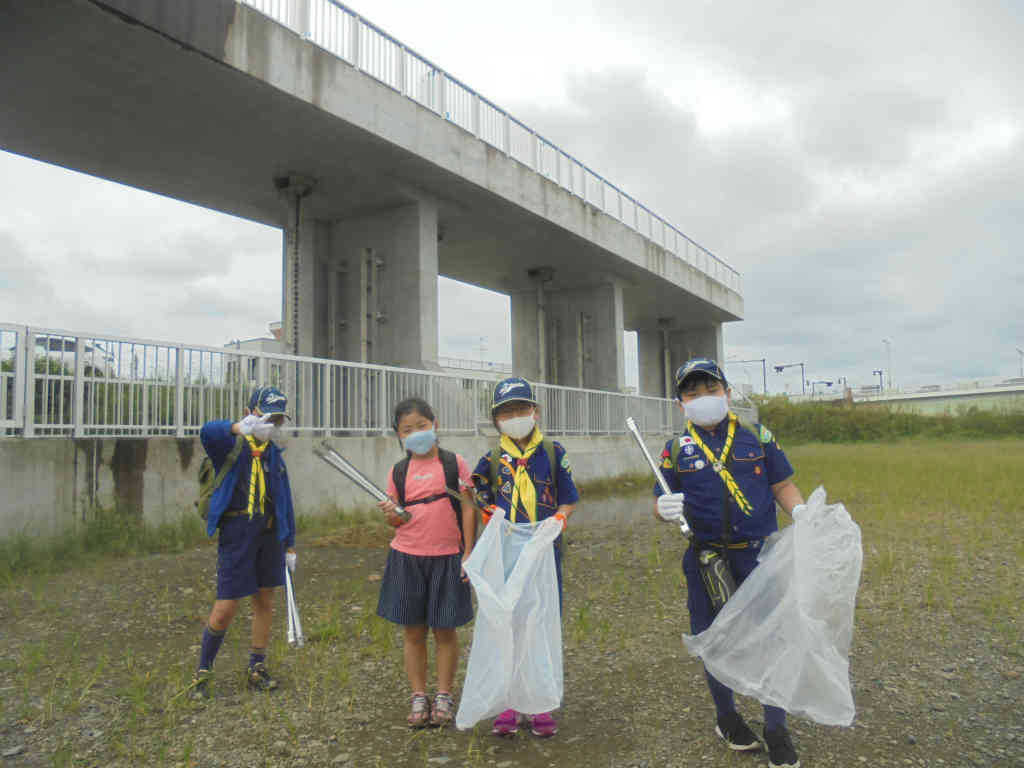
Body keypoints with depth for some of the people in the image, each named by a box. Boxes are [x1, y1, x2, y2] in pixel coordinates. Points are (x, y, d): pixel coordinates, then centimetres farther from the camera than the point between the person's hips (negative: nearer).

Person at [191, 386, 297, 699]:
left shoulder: (274, 454, 11)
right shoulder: (231, 446, -5)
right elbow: (207, 432, -30)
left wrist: (290, 544, 12)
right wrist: (240, 428, -53)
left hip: (269, 533, 5)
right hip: (237, 533, -5)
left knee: (265, 601, 12)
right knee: (226, 607, -2)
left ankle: (257, 669, 27)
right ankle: (203, 672, 20)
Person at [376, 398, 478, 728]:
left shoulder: (454, 464, -3)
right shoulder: (398, 472, 6)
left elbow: (468, 509, -3)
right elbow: (397, 521, 10)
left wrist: (468, 553, -7)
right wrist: (391, 513, -13)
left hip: (446, 558, -2)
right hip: (407, 558, 3)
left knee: (444, 630, 8)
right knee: (413, 632, 10)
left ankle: (444, 697, 23)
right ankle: (419, 698, 24)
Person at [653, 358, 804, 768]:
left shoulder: (757, 436, 3)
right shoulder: (677, 449, 4)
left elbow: (783, 487, 6)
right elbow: (662, 505, 5)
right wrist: (664, 509, -19)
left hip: (759, 554, 0)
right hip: (707, 560, 1)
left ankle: (776, 730, 25)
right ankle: (726, 717, 36)